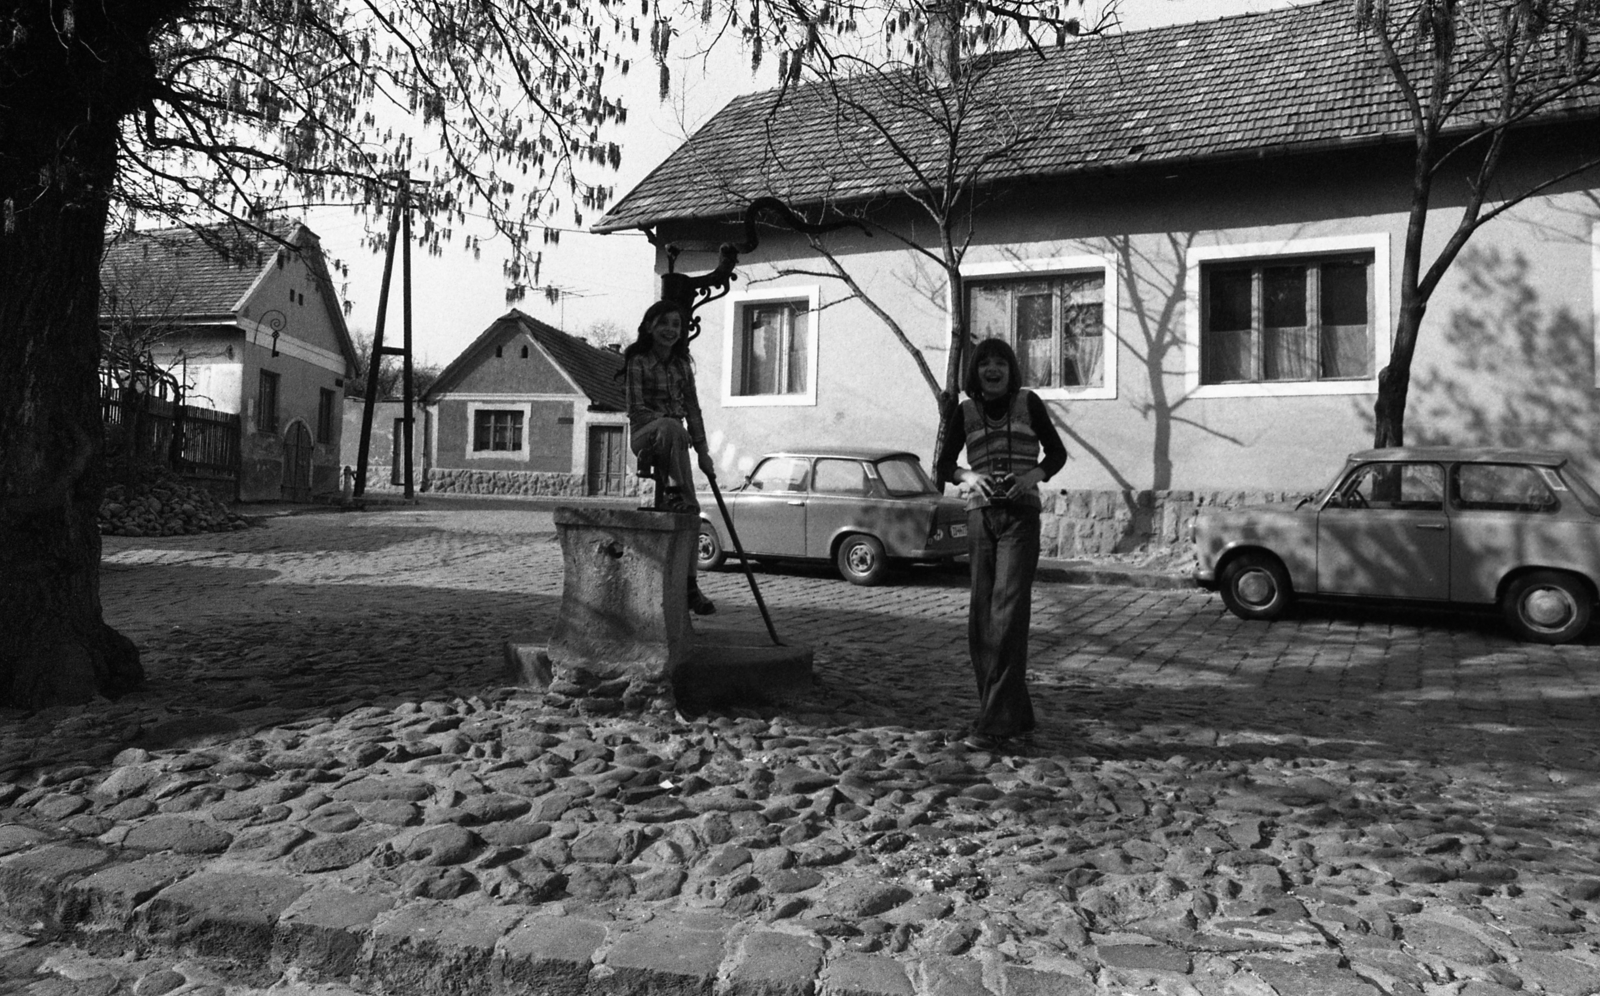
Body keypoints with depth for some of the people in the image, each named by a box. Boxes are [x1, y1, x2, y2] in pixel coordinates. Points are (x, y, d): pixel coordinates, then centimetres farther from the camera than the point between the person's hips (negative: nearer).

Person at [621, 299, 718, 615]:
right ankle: (679, 495, -40)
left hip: (674, 440, 5)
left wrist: (703, 452, 7)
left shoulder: (682, 364, 13)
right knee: (671, 428, -41)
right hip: (644, 436, -5)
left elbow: (692, 410, 13)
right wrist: (668, 422, -23)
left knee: (689, 513, -6)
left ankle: (689, 584, -4)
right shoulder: (637, 360, -2)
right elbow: (636, 409, -8)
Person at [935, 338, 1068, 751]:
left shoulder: (1028, 403, 4)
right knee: (981, 620, 3)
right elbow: (942, 466, 10)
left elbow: (1057, 452, 11)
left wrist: (1034, 474, -9)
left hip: (1020, 516, -3)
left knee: (1007, 615, -14)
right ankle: (1018, 717, 16)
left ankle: (995, 725, -14)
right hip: (980, 516, 3)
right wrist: (968, 476, -12)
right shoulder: (964, 412, 9)